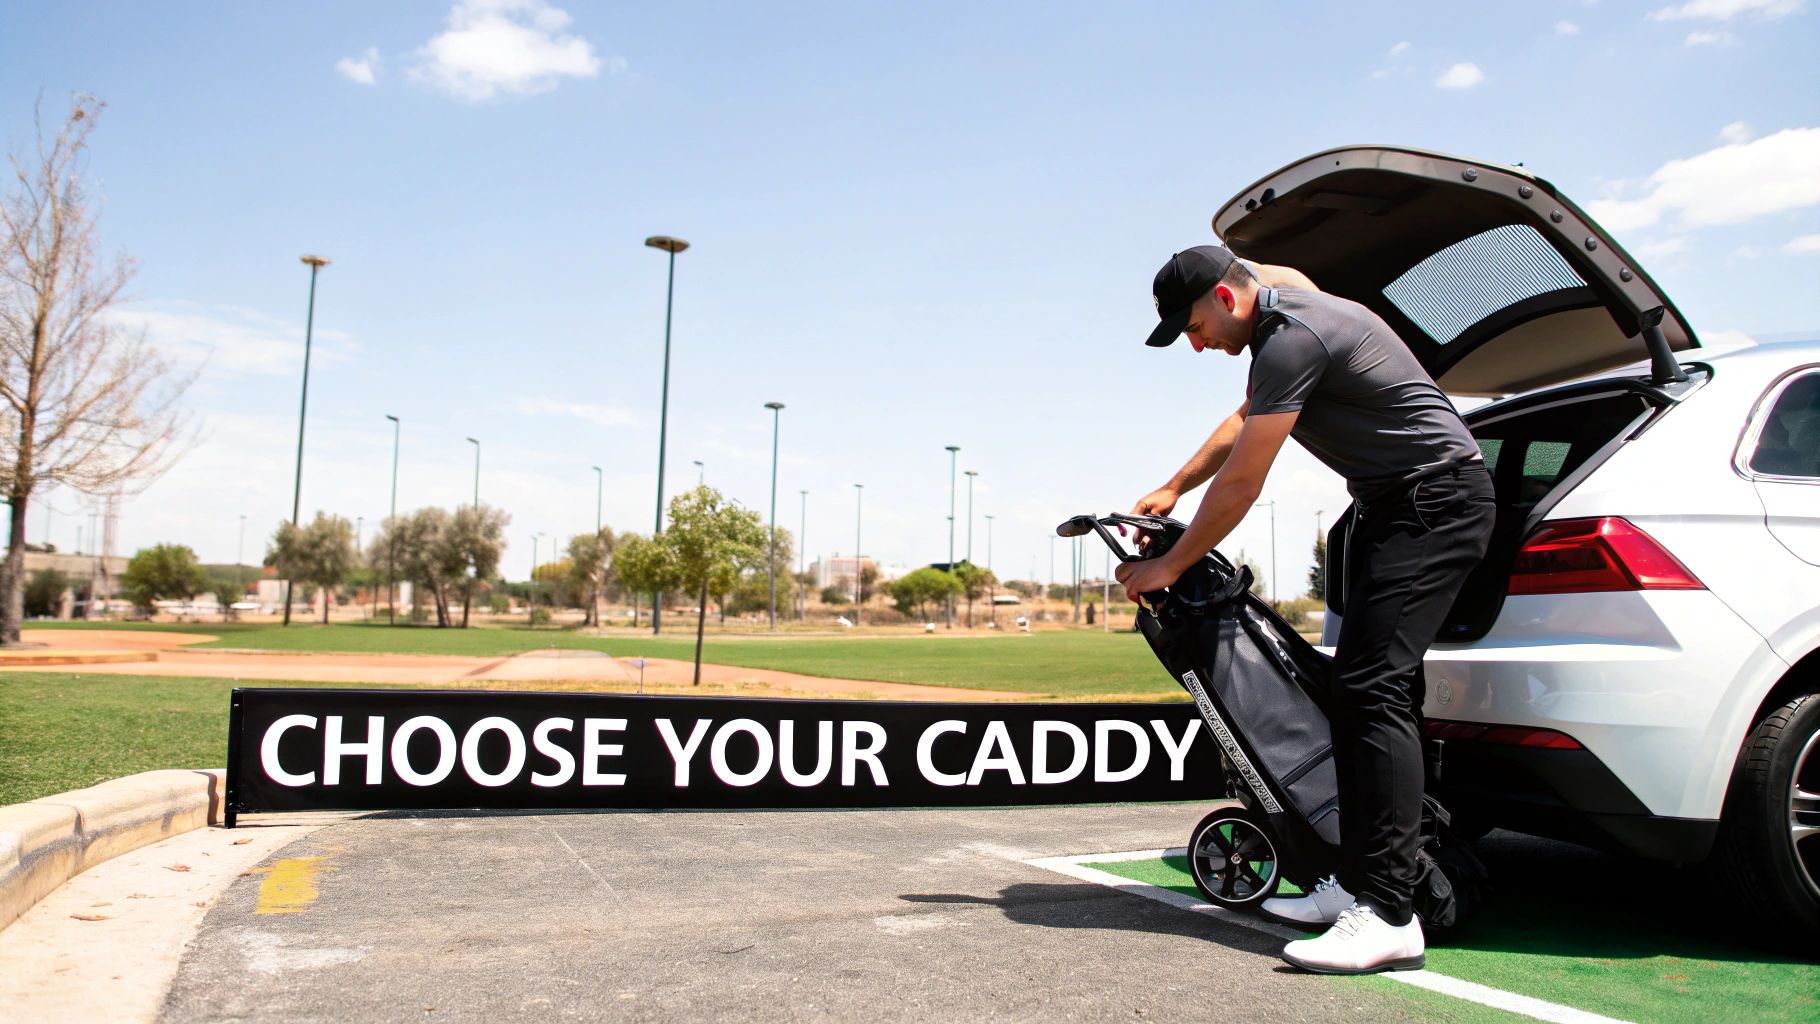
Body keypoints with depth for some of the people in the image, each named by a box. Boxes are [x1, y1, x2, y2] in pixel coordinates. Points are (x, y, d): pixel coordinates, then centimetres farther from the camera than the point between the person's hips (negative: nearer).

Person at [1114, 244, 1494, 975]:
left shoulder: (1293, 338, -20)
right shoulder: (1280, 308, 13)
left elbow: (1241, 484, -18)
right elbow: (1243, 421, 28)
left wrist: (1169, 567, -8)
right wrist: (1171, 490, 24)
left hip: (1435, 502, -11)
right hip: (1389, 504, 11)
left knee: (1374, 689, -18)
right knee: (1360, 688, 7)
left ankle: (1388, 916, -19)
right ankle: (1356, 884, 11)